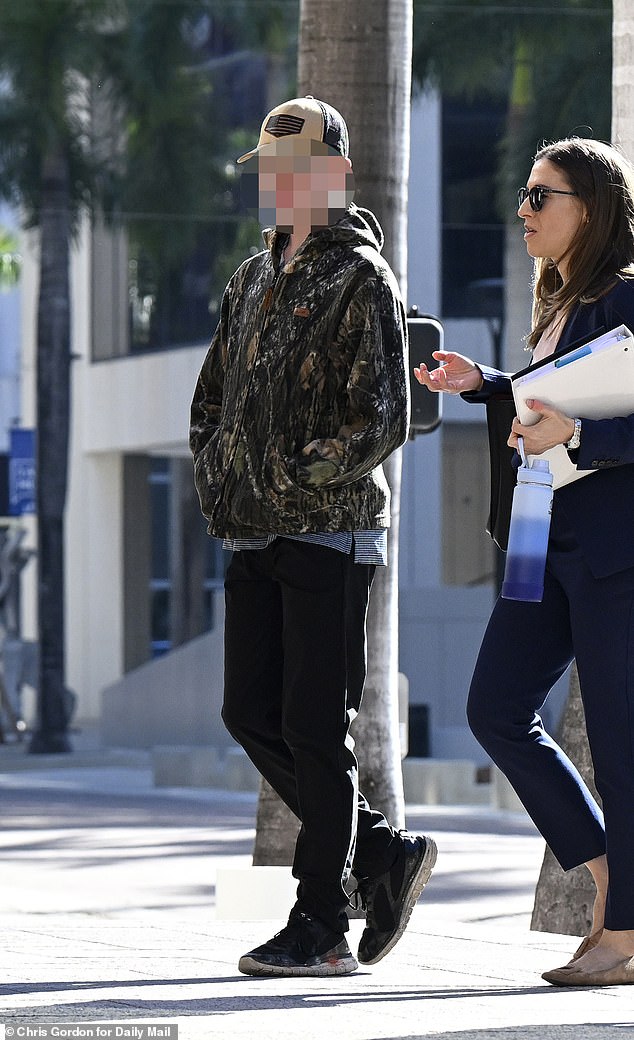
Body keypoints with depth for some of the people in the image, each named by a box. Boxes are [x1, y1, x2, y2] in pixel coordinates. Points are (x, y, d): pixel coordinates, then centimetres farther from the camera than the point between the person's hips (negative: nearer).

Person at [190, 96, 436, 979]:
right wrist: (217, 481, 8)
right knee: (252, 715, 5)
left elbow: (383, 418, -15)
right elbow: (213, 398, 24)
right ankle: (384, 855, 18)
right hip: (255, 540, 8)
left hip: (331, 535, -8)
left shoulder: (360, 277, -7)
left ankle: (320, 929, -1)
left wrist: (296, 483, -18)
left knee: (317, 730, -6)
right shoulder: (257, 277, 17)